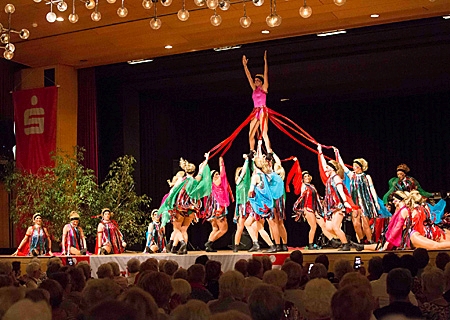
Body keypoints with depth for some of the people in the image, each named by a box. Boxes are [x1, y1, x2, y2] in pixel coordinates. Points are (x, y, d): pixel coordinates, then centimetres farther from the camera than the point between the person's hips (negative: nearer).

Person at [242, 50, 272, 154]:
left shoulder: (264, 87, 3)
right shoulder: (254, 89, 19)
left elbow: (266, 74, -3)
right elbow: (249, 76, 22)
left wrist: (265, 60, -7)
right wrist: (245, 65, 21)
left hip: (263, 111, -7)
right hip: (255, 112, 7)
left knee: (264, 133, -16)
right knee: (251, 134, 3)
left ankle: (270, 153, -19)